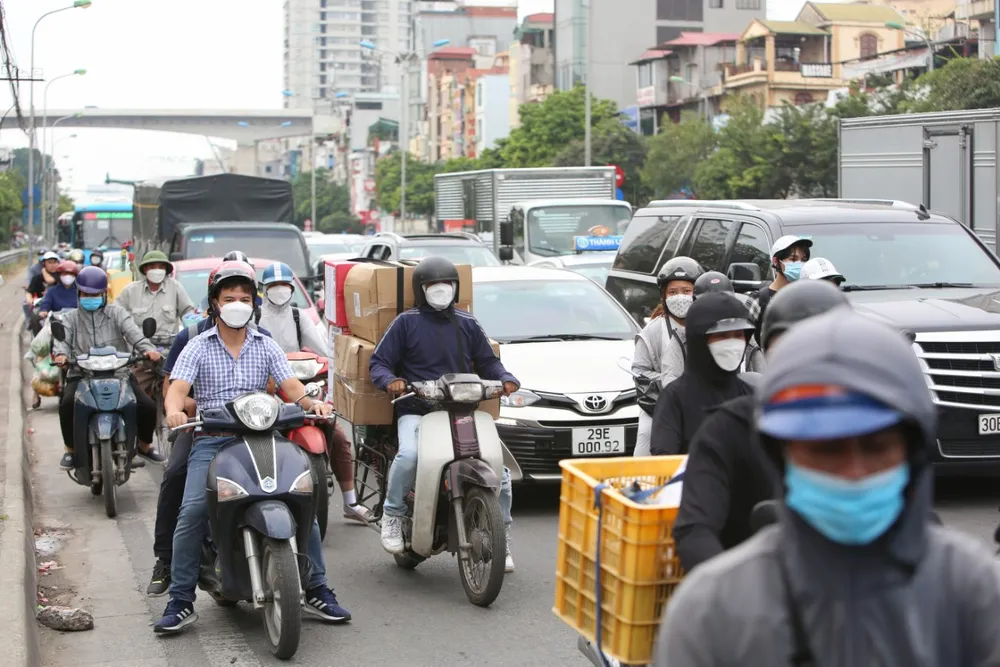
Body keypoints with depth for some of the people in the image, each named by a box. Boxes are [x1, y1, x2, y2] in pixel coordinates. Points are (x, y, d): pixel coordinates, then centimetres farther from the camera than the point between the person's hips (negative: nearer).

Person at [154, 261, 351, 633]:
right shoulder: (198, 348, 8)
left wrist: (311, 402, -20)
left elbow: (290, 385, 3)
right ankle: (181, 602, -13)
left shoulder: (266, 347, 15)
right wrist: (174, 411, -30)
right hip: (211, 440, -2)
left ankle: (317, 591, -3)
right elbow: (178, 387, -6)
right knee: (192, 512, -22)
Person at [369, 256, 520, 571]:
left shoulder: (467, 324, 16)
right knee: (410, 454, -36)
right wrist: (390, 380, -18)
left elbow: (487, 362, 21)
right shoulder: (407, 322, 6)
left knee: (499, 468, -10)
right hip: (416, 411, -3)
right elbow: (378, 362, 4)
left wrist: (506, 379, 0)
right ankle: (393, 514, -11)